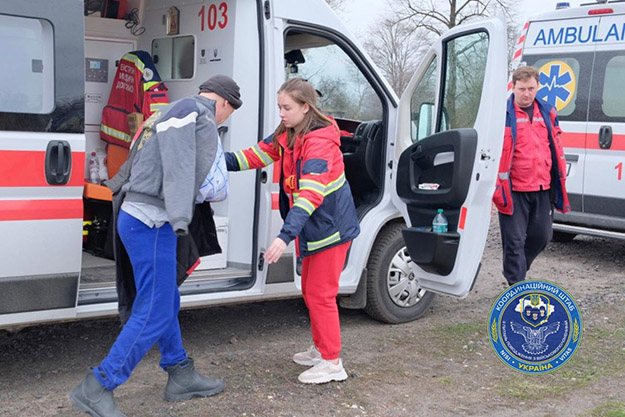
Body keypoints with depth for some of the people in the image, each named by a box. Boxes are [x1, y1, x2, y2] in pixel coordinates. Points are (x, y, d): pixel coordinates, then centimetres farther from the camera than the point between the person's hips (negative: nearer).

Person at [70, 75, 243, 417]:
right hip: (151, 223, -11)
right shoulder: (196, 110, -8)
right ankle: (96, 389, 0)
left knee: (166, 302, 18)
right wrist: (180, 218, -29)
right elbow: (178, 165, -21)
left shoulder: (170, 113, 20)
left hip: (139, 218, 11)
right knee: (154, 314, -7)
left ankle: (181, 377, 30)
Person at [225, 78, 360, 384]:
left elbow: (311, 194, -37)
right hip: (311, 228, 10)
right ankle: (320, 349, 35)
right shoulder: (286, 135, 3)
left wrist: (285, 236, -45)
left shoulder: (320, 141, -27)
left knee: (320, 293, -4)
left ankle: (332, 364, 7)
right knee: (310, 291, 19)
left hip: (330, 226, -10)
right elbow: (257, 155, 6)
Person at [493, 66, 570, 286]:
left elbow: (556, 150, 18)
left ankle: (516, 268, 36)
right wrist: (497, 187, -12)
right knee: (515, 240, -1)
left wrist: (559, 181, 16)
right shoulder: (503, 113, -6)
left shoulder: (547, 112, 11)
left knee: (541, 236, 13)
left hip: (542, 188, 5)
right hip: (514, 190, -5)